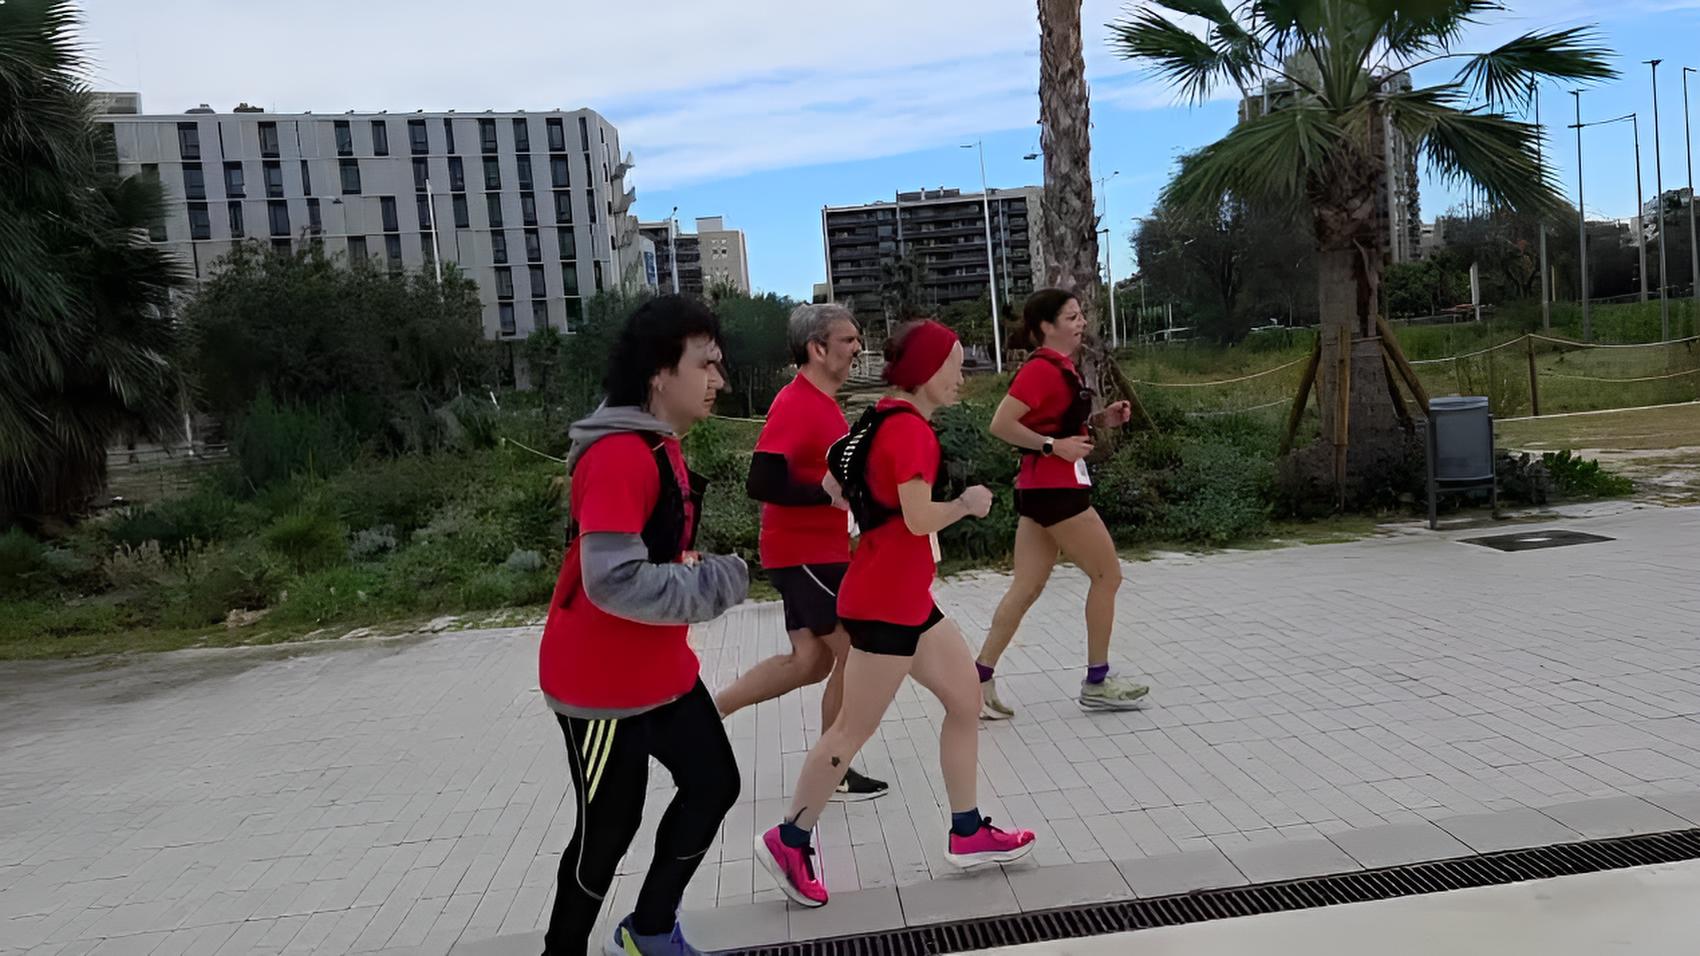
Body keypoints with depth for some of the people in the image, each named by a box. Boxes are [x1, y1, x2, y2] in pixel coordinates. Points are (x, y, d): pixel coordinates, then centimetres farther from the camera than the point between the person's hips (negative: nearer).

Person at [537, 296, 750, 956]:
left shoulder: (660, 448, 7)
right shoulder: (619, 456, -25)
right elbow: (613, 581, -32)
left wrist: (694, 570, 4)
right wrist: (716, 583, -22)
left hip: (662, 671, 9)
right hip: (602, 683, -9)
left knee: (713, 784, 15)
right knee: (609, 829, 5)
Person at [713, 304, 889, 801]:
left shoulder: (821, 402, 11)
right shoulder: (795, 404, -19)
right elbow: (761, 483, -27)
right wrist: (832, 495, -25)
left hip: (816, 551, 10)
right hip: (806, 554, -10)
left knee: (812, 660, 13)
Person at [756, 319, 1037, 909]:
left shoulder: (889, 420, 11)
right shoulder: (909, 428, -18)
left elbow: (835, 485, 16)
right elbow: (921, 518, -24)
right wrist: (968, 503, -8)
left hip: (904, 599, 10)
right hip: (885, 604, -10)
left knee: (965, 699, 13)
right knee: (854, 730, 1)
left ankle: (967, 834, 23)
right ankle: (788, 841, 15)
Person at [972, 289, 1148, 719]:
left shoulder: (1060, 366, 14)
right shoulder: (1042, 368, -15)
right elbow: (1001, 424, -21)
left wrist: (1101, 419, 9)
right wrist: (1054, 447, -21)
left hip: (1042, 488, 9)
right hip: (1055, 487, -9)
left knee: (1026, 588, 8)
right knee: (1108, 575, 3)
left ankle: (981, 679, 8)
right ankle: (1097, 683, 14)